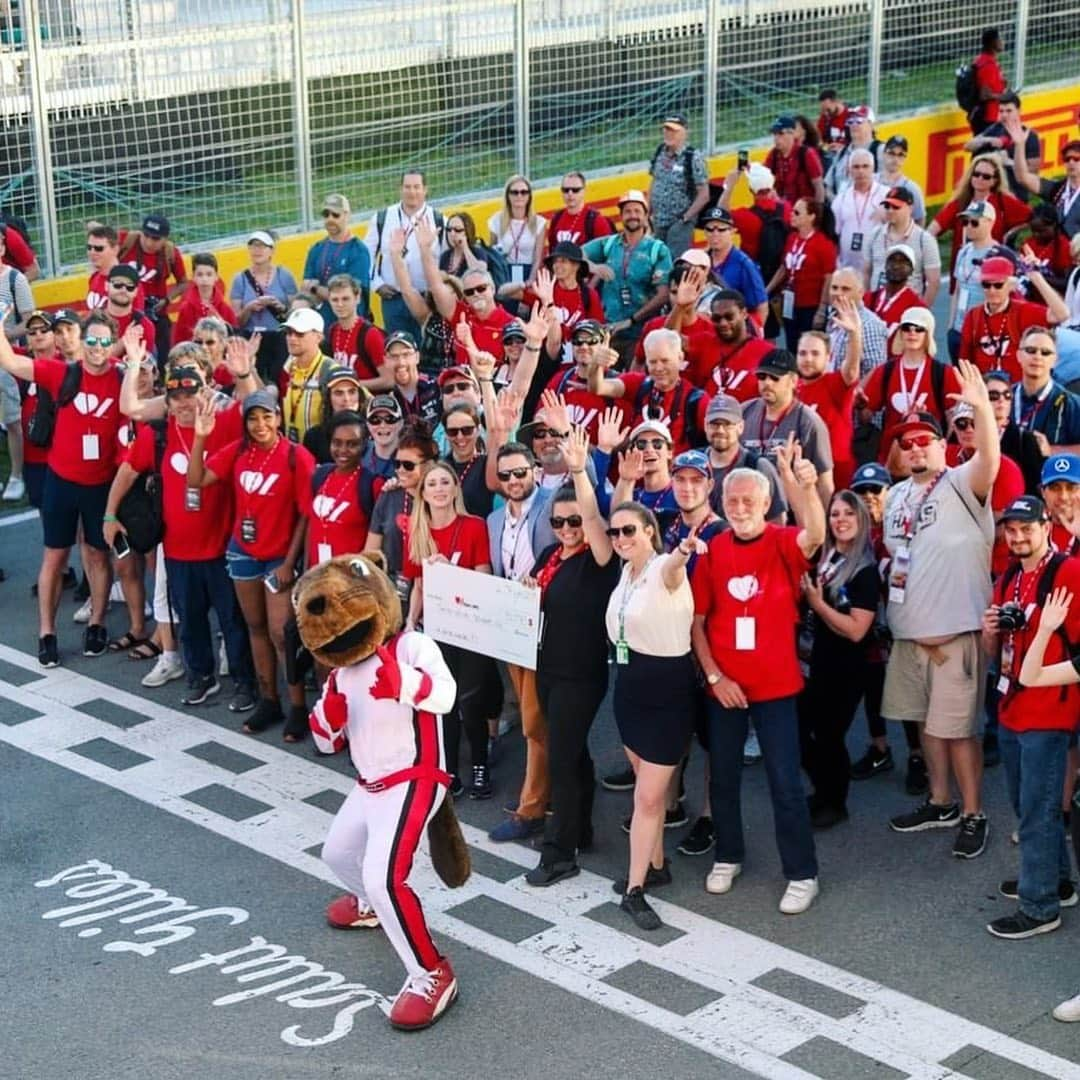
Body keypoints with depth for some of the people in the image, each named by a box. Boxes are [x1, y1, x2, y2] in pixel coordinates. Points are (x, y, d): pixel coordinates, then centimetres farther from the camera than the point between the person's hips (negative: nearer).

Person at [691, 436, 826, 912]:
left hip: (775, 685, -3)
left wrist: (805, 487, -52)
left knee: (785, 782, 0)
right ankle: (727, 856, 33)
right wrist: (714, 676, -6)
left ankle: (802, 874, 11)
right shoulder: (713, 551, -1)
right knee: (723, 776, 14)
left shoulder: (783, 543, -8)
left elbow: (816, 535, -33)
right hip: (723, 685, 3)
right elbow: (697, 620, 3)